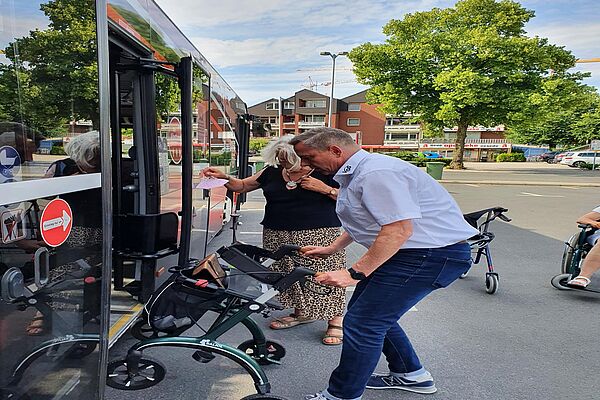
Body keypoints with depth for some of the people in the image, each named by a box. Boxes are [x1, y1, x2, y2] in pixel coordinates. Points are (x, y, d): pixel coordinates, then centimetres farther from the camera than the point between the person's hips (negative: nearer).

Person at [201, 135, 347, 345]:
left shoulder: (325, 173, -5)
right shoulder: (271, 173, 8)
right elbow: (241, 186, 17)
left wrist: (325, 189, -16)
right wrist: (223, 177, -1)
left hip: (318, 234, -5)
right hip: (279, 235, 5)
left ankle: (335, 321, 9)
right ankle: (301, 313, 30)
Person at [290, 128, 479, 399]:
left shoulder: (376, 173, -22)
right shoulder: (356, 173, 14)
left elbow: (399, 229, -29)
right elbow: (367, 221, 27)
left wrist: (355, 273, -25)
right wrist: (331, 249, 28)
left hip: (433, 254, -11)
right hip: (413, 253, 11)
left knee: (361, 324, -8)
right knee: (374, 313, 18)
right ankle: (410, 375, 35)